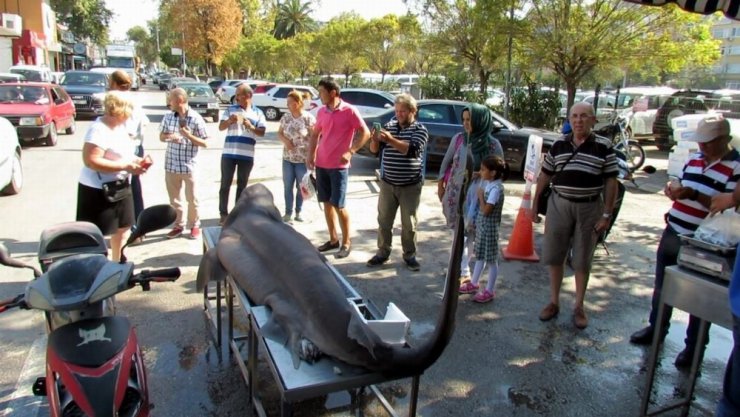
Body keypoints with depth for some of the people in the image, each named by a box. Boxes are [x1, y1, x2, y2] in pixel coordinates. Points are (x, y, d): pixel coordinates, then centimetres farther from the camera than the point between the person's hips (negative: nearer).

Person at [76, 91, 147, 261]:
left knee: (122, 227, 19)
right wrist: (125, 167, -29)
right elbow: (91, 161, -30)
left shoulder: (120, 126, 7)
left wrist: (137, 160, 0)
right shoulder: (99, 130, -22)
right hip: (98, 190, -9)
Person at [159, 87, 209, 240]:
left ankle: (194, 226, 22)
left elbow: (204, 143, -6)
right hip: (171, 164, 4)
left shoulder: (196, 119, -9)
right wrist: (169, 137, -9)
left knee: (192, 198, 6)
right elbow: (162, 136, 13)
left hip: (189, 165, -4)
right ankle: (178, 225, 25)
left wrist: (188, 135, -21)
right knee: (174, 198, 12)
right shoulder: (168, 117, 4)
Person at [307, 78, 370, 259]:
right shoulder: (321, 111, 8)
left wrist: (350, 152, -21)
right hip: (321, 164, 6)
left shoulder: (349, 111, -10)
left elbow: (365, 133, -11)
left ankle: (346, 242, 10)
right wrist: (311, 155, 6)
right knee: (326, 203, 11)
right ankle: (333, 239, 23)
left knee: (338, 205, -4)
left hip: (338, 166, -6)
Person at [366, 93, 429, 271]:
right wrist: (375, 139, -19)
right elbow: (375, 150, 3)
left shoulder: (420, 130, -5)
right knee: (384, 220, 8)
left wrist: (390, 140, -33)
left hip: (411, 186, -3)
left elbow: (412, 150, -23)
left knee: (409, 223, 7)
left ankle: (410, 255, 20)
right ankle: (383, 252, 22)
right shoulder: (389, 126, 5)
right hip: (387, 183, 3)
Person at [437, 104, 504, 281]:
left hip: (476, 195, -3)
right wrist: (440, 185, 9)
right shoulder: (458, 138, 0)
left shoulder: (493, 144, -6)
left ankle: (461, 270, 11)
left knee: (469, 231, 0)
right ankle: (462, 269, 23)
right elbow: (446, 162, 8)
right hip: (454, 191, 3)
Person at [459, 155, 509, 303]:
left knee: (491, 259, 3)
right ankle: (474, 283, 33)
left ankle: (489, 291, 13)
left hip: (490, 227, -9)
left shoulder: (496, 188, -23)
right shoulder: (487, 182, 2)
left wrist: (480, 195, -14)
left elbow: (486, 210, -24)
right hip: (481, 224, 9)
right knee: (480, 256, 20)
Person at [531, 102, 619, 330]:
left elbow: (611, 182, -4)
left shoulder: (604, 147, -4)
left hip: (589, 208, -2)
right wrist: (534, 204, 7)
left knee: (582, 260, 8)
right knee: (553, 256, 8)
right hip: (559, 205, 2)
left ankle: (579, 307, 23)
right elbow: (544, 175, 10)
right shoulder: (558, 145, 3)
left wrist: (607, 214, -9)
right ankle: (554, 302, 24)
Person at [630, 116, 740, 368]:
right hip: (672, 234, 7)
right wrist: (673, 189, -4)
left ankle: (694, 347, 26)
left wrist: (694, 195, -28)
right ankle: (656, 328, 39)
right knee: (662, 285, 19)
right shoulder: (694, 159, 7)